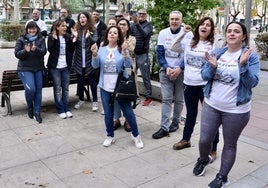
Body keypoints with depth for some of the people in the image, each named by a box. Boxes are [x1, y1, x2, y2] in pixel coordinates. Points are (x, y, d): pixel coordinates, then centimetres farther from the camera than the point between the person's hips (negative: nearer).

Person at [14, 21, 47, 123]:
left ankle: (37, 112, 9)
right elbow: (17, 54, -4)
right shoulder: (21, 40, 3)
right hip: (25, 69, -2)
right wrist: (25, 51, -24)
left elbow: (43, 52, -9)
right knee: (30, 89, -17)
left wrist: (35, 49, -30)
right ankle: (30, 106, 13)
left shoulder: (41, 39, 6)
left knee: (38, 90, -2)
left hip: (38, 69, 2)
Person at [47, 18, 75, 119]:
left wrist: (72, 39, -11)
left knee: (66, 88, 7)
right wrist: (54, 39, -24)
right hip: (55, 67, -3)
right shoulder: (51, 36, -3)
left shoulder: (68, 37, 7)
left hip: (66, 66, 4)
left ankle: (66, 109, 16)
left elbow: (71, 50, 2)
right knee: (57, 89, 2)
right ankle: (60, 110, 10)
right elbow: (50, 49, -14)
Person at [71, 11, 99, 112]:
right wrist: (74, 37, -16)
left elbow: (95, 42, -13)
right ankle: (81, 100, 26)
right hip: (79, 60, 3)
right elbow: (73, 45, 5)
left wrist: (89, 37, -32)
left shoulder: (92, 30, -2)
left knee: (92, 81, 3)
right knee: (80, 81, 11)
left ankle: (95, 101, 13)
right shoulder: (77, 29, 5)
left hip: (90, 60, -3)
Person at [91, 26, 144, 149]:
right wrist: (94, 54, -19)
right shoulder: (102, 50, 5)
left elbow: (128, 65, -13)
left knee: (128, 112, 3)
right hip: (105, 88, 2)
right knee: (108, 114, 11)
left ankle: (136, 135, 21)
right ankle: (110, 136, 28)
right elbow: (95, 66, -2)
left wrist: (125, 52, -28)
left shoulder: (122, 50, -2)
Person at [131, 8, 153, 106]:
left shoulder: (148, 25, -1)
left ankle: (149, 97, 5)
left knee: (145, 76, -2)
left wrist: (137, 24, -36)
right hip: (133, 53, 4)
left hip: (143, 54, -4)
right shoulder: (133, 24, 10)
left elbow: (144, 34, -21)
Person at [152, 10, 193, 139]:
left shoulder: (188, 34, -4)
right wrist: (167, 68, -12)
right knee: (166, 99, -1)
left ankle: (175, 122, 27)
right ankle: (164, 127, 2)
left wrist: (179, 69, -15)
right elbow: (159, 53, 2)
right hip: (166, 71, 1)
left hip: (181, 72, -1)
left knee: (179, 99, 9)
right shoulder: (163, 33, 2)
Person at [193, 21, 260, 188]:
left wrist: (243, 65, -29)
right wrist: (212, 66, -21)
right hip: (211, 106, 3)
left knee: (230, 144, 12)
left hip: (236, 110, -3)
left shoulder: (251, 56, -9)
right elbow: (205, 76, 0)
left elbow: (252, 83, -15)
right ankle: (203, 160, 43)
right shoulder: (217, 53, 2)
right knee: (204, 140, 10)